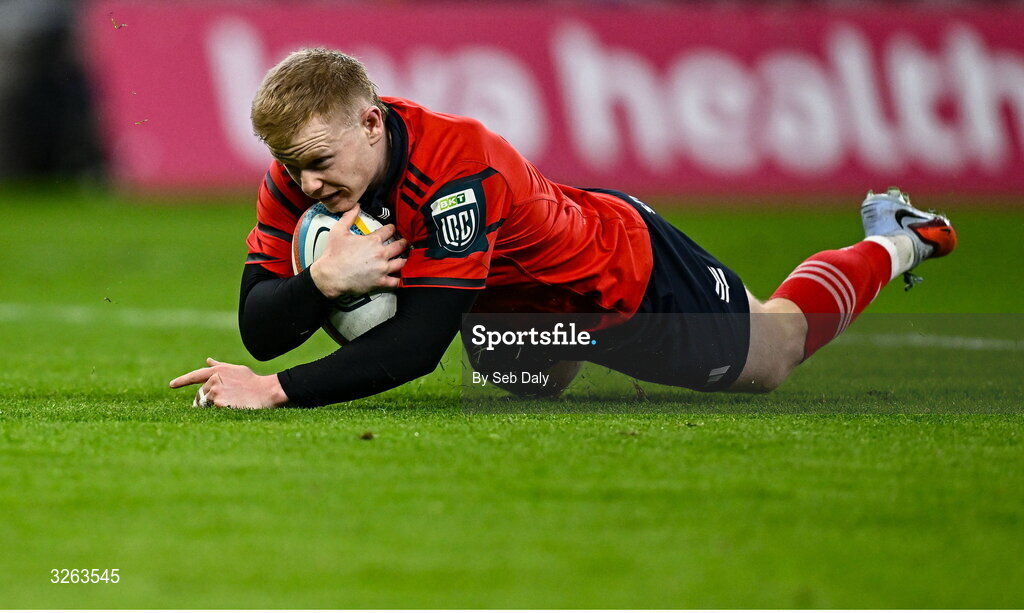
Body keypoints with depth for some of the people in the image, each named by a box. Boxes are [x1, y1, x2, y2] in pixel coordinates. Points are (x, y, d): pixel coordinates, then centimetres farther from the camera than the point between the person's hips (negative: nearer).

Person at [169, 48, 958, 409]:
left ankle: (895, 243, 46)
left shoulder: (455, 160, -45)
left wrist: (281, 391, -57)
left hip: (630, 276, -6)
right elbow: (259, 329, -27)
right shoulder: (302, 172, -26)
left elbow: (420, 342, -48)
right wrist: (321, 280, -48)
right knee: (530, 379, 37)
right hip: (534, 302, 6)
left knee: (773, 352, 22)